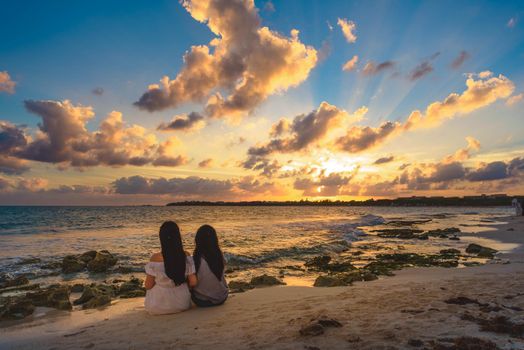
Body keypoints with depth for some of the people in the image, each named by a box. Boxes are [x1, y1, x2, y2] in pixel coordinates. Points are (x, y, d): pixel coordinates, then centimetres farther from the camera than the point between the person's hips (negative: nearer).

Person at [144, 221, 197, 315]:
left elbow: (148, 286, -13)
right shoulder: (186, 257, -15)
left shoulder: (155, 258, -22)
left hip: (158, 308, -1)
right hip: (182, 304, 2)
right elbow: (193, 282, -11)